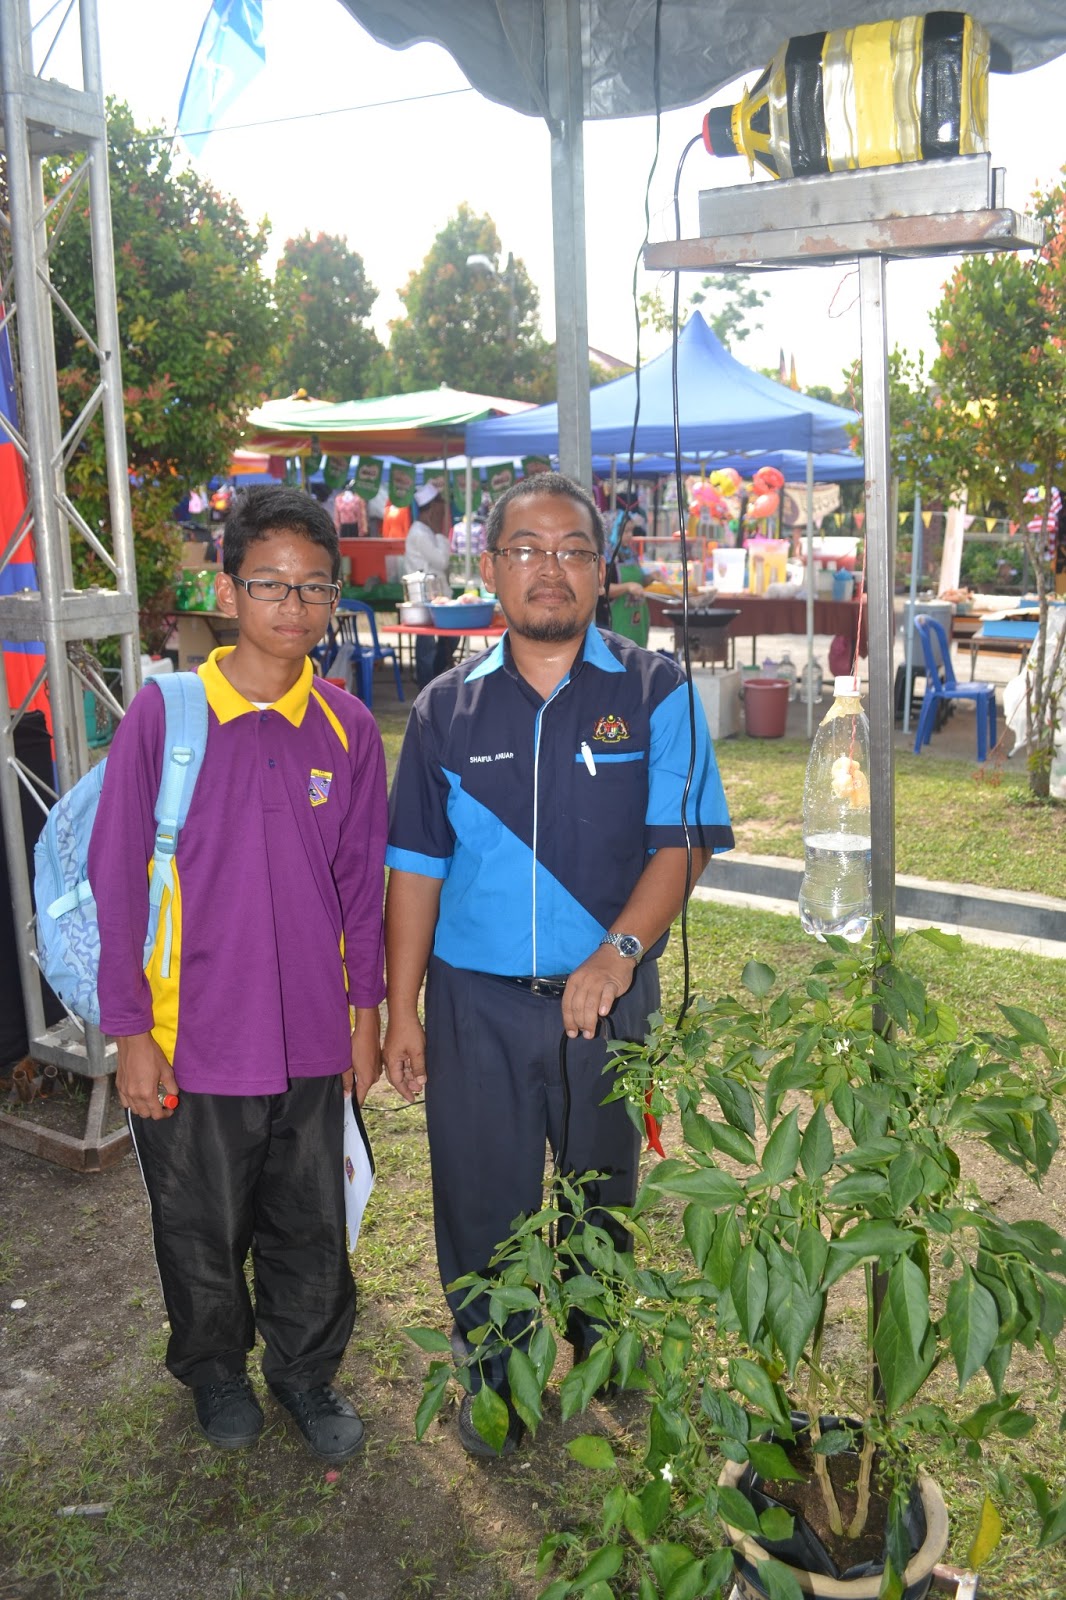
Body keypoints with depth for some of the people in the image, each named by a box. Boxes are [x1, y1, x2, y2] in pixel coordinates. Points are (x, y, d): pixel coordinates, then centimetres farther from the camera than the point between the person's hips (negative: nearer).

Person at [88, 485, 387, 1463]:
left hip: (311, 1039, 2)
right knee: (201, 1231, 18)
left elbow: (362, 883, 5)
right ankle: (216, 1369, 44)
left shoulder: (347, 728, -2)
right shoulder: (162, 715, -11)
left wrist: (366, 1009, 7)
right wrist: (132, 1031, -8)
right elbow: (117, 881, -8)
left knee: (311, 1229, 17)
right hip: (191, 1040, -2)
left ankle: (307, 1373, 41)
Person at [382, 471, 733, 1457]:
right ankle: (495, 1379, 34)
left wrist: (619, 950, -25)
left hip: (608, 998, 0)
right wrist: (401, 1009, 2)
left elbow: (684, 837, -10)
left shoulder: (654, 692, -4)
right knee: (482, 1200, 10)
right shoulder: (447, 709, 1)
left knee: (604, 1190, 18)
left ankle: (604, 1350, 45)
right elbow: (416, 867, 3)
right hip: (476, 1003, 1)